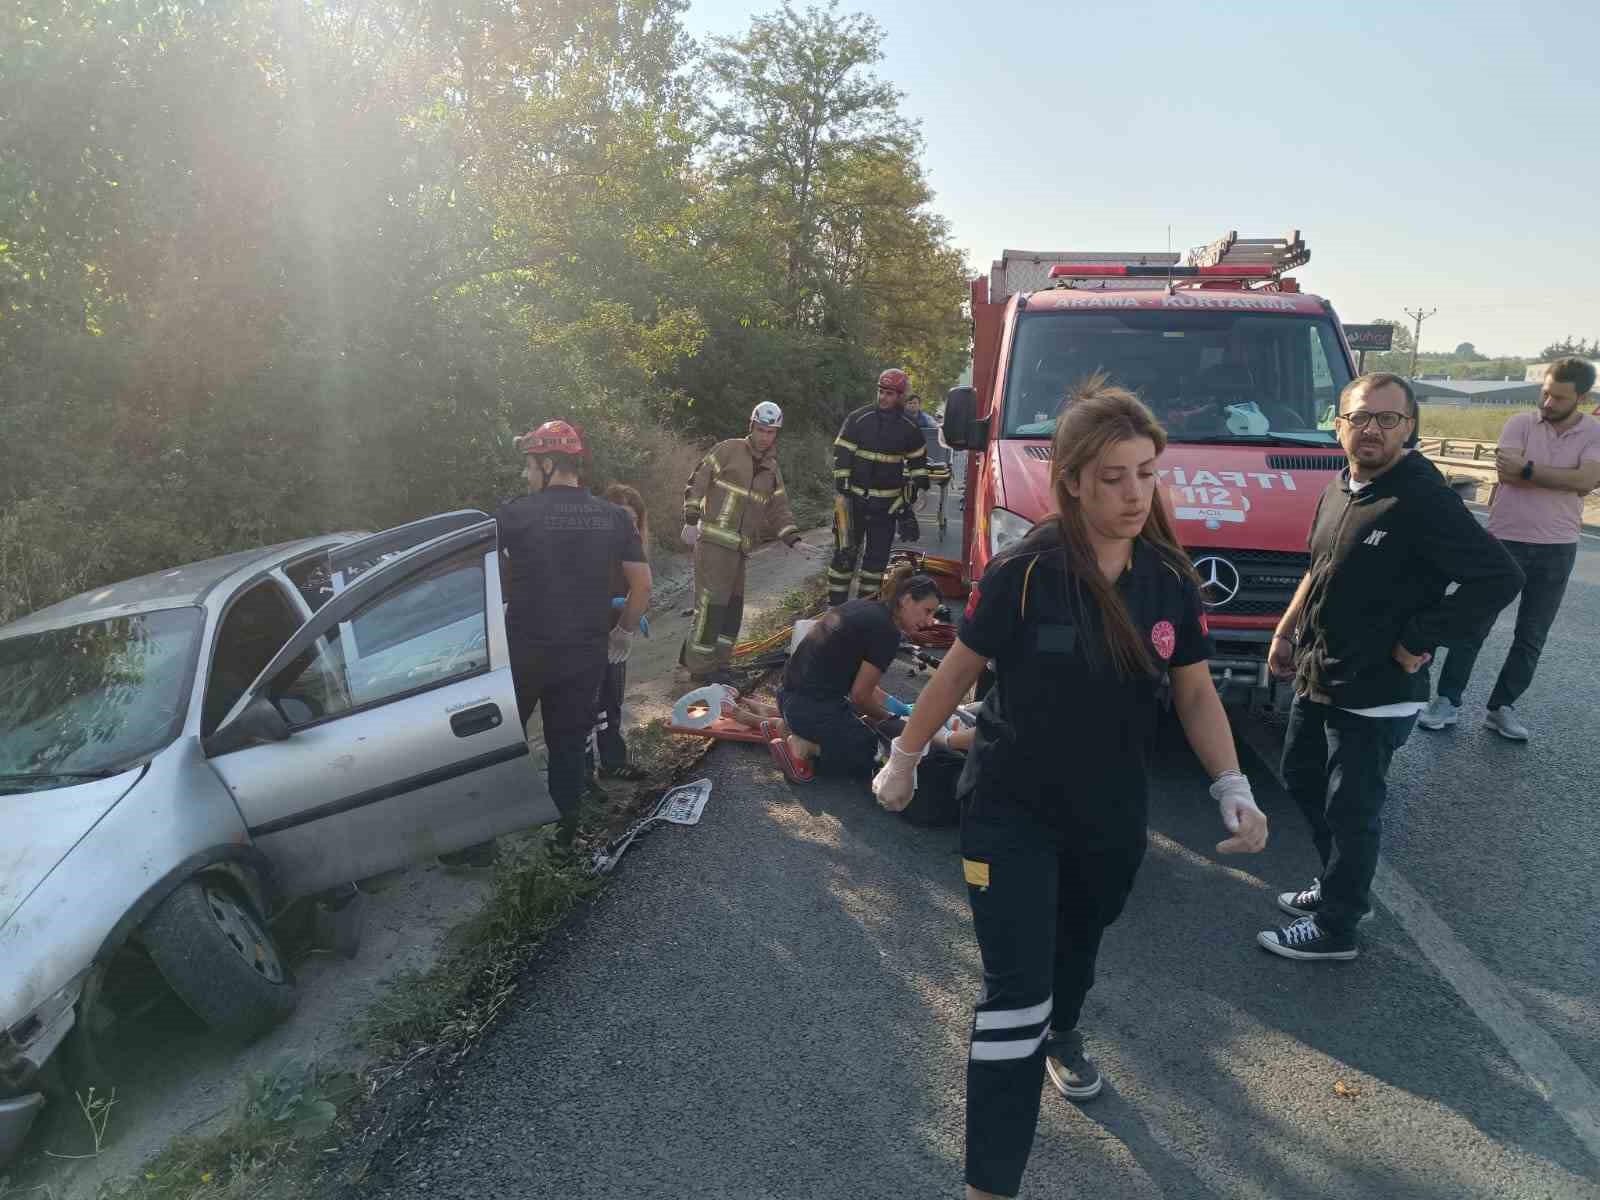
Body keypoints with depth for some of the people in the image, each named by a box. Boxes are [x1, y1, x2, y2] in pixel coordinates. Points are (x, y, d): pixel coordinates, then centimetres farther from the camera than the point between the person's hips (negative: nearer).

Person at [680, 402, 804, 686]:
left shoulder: (772, 471, 15)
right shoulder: (728, 450, -4)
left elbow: (779, 511, 14)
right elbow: (697, 483, -4)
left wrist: (794, 540, 0)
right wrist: (690, 522, -9)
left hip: (739, 547, 7)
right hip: (713, 541, -7)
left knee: (733, 606, 10)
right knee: (711, 604, -8)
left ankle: (716, 662, 22)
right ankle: (701, 668, 0)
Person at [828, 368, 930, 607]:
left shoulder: (909, 428, 3)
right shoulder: (858, 418, -4)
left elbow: (918, 461, 16)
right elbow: (841, 454, -4)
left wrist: (912, 493, 12)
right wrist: (842, 489, -9)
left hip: (887, 503, 2)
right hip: (855, 497, -2)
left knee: (878, 556, 7)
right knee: (845, 553, -3)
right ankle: (835, 605, 4)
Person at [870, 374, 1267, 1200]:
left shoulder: (1170, 580, -8)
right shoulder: (1023, 574, -21)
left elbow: (1196, 695, 1)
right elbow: (957, 671, -10)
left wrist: (1232, 788, -12)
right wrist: (903, 761, -1)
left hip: (1112, 815, 5)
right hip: (1011, 811, -5)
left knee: (1079, 944, 29)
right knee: (1014, 992, -6)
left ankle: (1063, 1037, 61)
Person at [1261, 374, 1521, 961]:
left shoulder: (1424, 499, -19)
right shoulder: (1339, 489, 6)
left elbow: (1499, 578, -22)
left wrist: (1417, 643, -19)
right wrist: (1285, 632, 17)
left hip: (1374, 695, -8)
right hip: (1316, 679, 8)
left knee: (1351, 812, 4)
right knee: (1302, 780, 22)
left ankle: (1334, 928, 22)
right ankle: (1338, 883, 42)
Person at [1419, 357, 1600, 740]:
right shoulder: (1520, 423, -3)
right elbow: (1507, 474, -18)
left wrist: (1528, 469, -19)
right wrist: (1564, 478, -14)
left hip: (1557, 550, 2)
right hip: (1506, 541, -2)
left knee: (1531, 638, 9)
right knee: (1473, 626, 1)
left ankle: (1501, 707, 21)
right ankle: (1448, 701, 9)